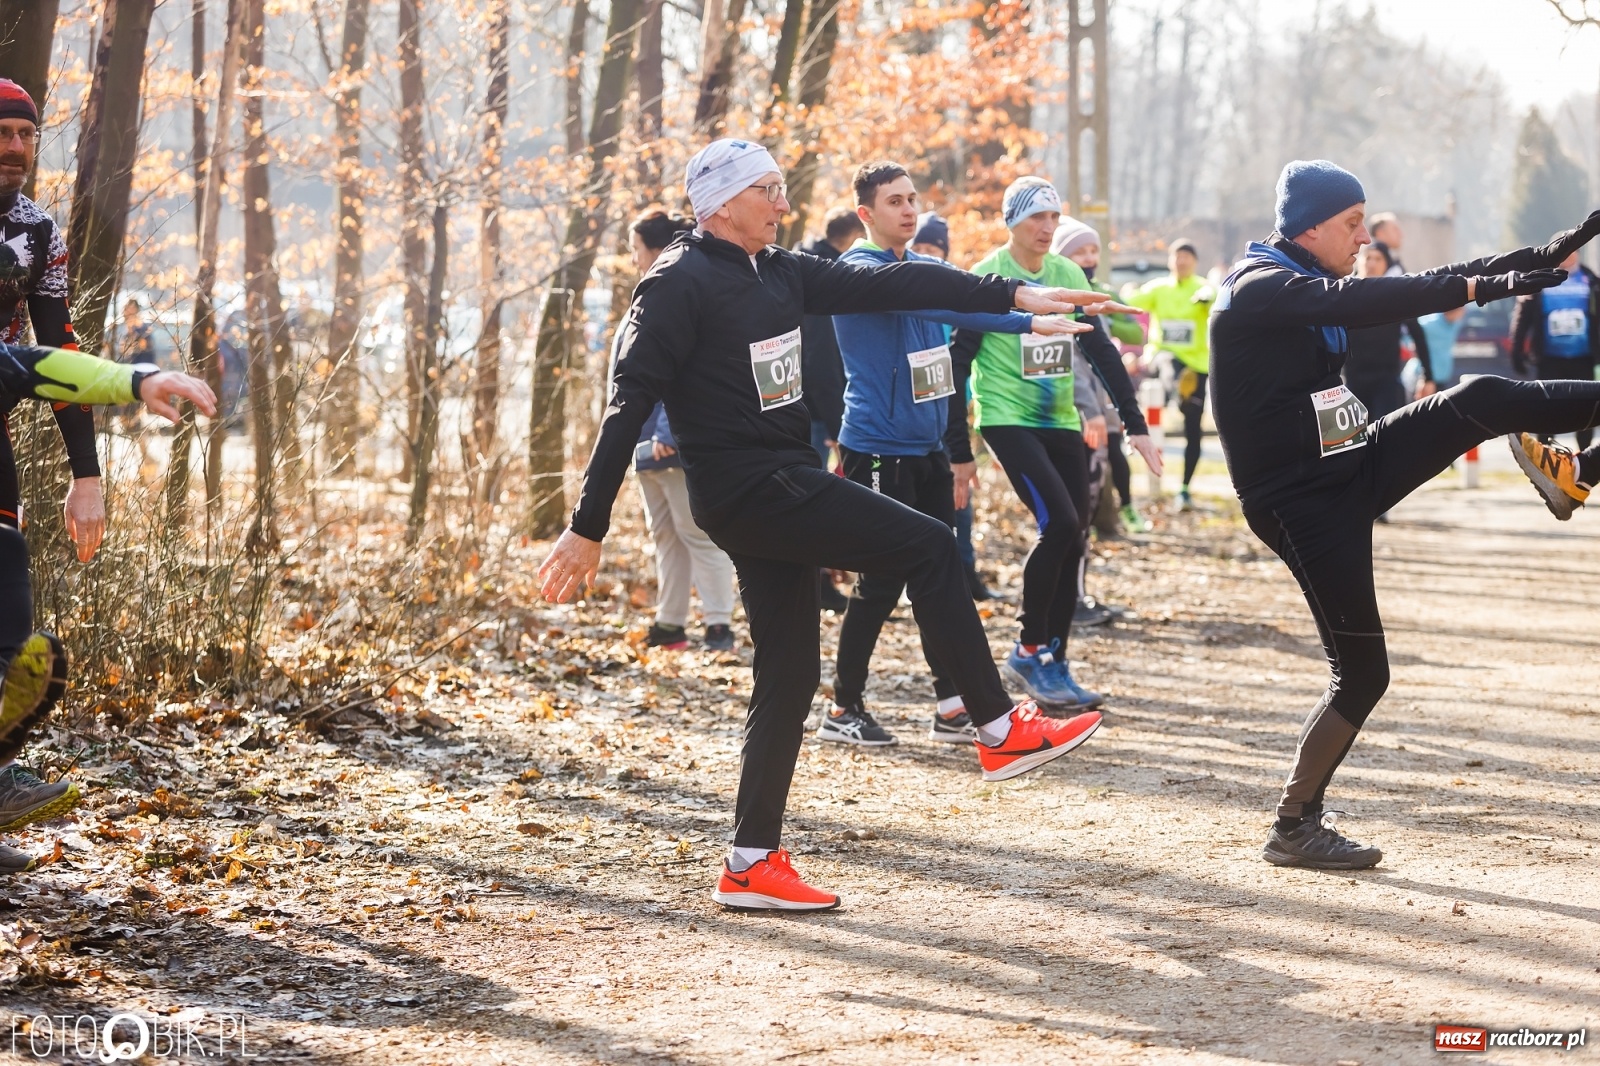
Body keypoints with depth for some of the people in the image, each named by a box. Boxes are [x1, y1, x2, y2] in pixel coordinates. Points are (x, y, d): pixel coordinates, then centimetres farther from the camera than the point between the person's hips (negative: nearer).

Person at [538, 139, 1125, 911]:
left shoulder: (777, 273, 13)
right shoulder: (679, 286, -11)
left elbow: (886, 286, 10)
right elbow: (630, 402, -15)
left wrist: (1014, 295, 5)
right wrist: (588, 528, -18)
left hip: (782, 486, 9)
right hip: (745, 490, -9)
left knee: (788, 675, 8)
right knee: (928, 546, -7)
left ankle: (751, 865, 12)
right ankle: (1001, 731, 1)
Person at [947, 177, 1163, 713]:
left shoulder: (1069, 276, 7)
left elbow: (1102, 352, 12)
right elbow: (958, 364, -8)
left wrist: (1136, 425, 6)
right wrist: (959, 451, -10)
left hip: (1060, 422, 6)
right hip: (1007, 420, -6)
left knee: (1072, 539, 3)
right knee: (1059, 523, -19)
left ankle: (1055, 665, 13)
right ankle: (1029, 649, -4)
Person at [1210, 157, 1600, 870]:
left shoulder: (1312, 283, 12)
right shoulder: (1259, 288, -16)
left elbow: (1405, 293, 10)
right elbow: (1362, 302, -31)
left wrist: (1539, 259, 4)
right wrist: (1481, 286, -35)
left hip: (1354, 467, 8)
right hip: (1301, 505, -8)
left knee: (1480, 400, -8)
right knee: (1360, 673, -7)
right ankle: (1295, 827, 4)